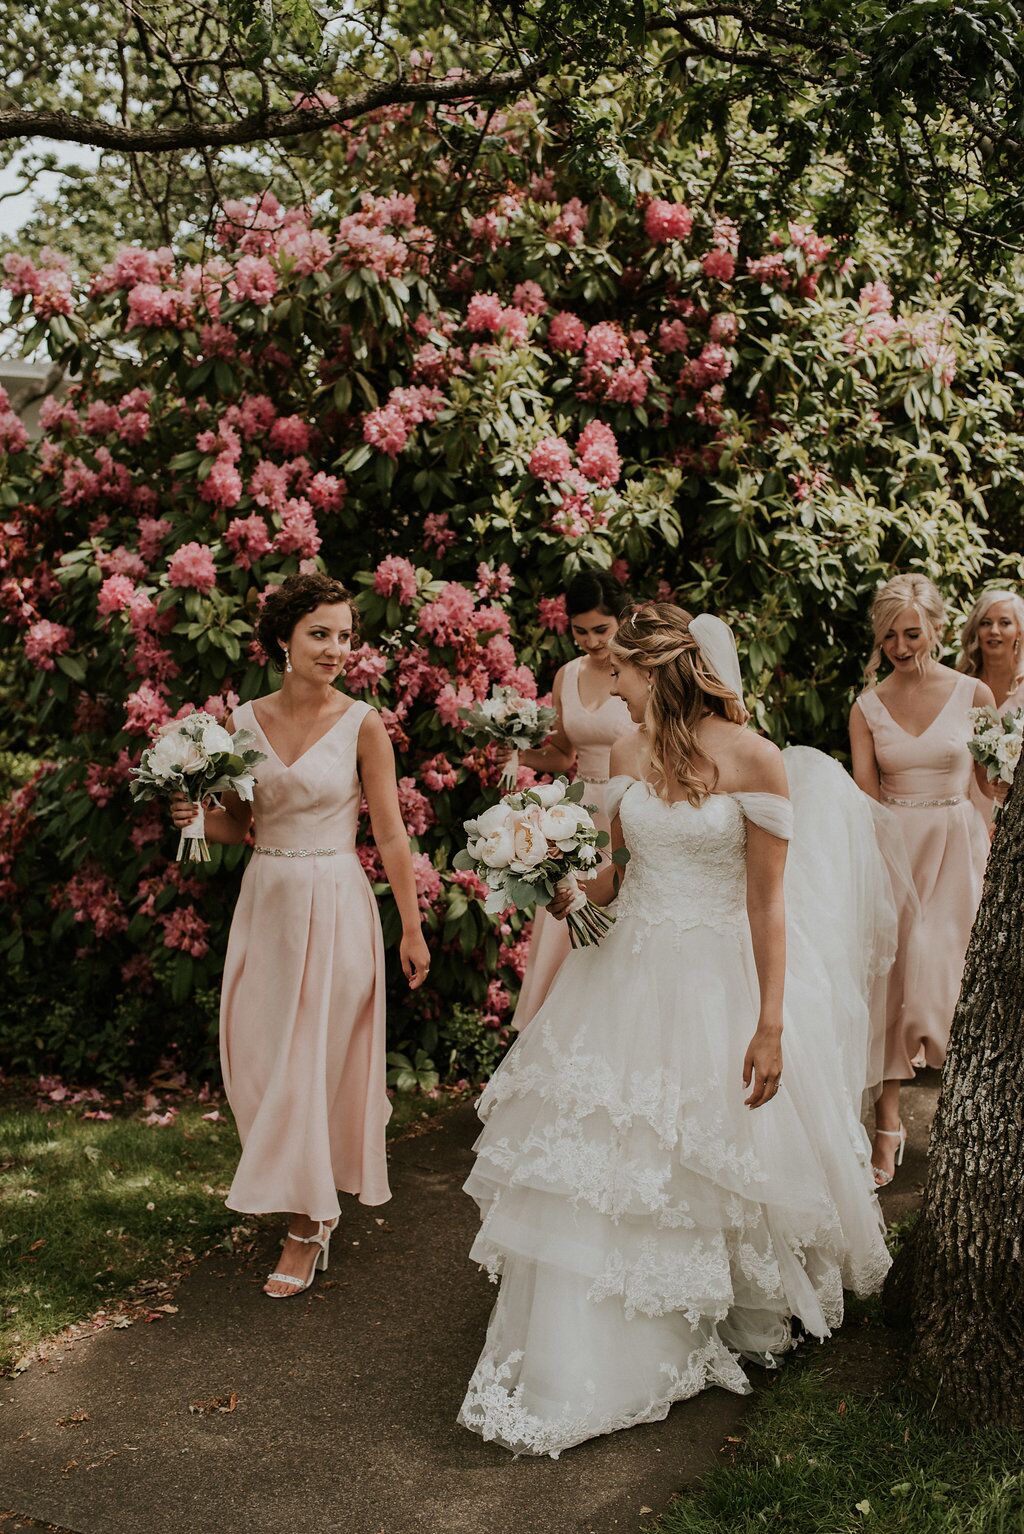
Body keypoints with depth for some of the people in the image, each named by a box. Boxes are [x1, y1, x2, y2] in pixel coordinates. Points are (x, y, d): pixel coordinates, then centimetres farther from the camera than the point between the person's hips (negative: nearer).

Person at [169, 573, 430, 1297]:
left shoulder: (361, 723, -8)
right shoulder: (245, 720, 3)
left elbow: (391, 833, -6)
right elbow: (240, 823, 12)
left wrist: (413, 928, -5)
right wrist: (197, 818, -9)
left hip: (336, 904, -4)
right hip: (266, 901, 5)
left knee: (315, 1061, 1)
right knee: (257, 1059, 10)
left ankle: (308, 1226, 17)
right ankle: (313, 1197, 35)